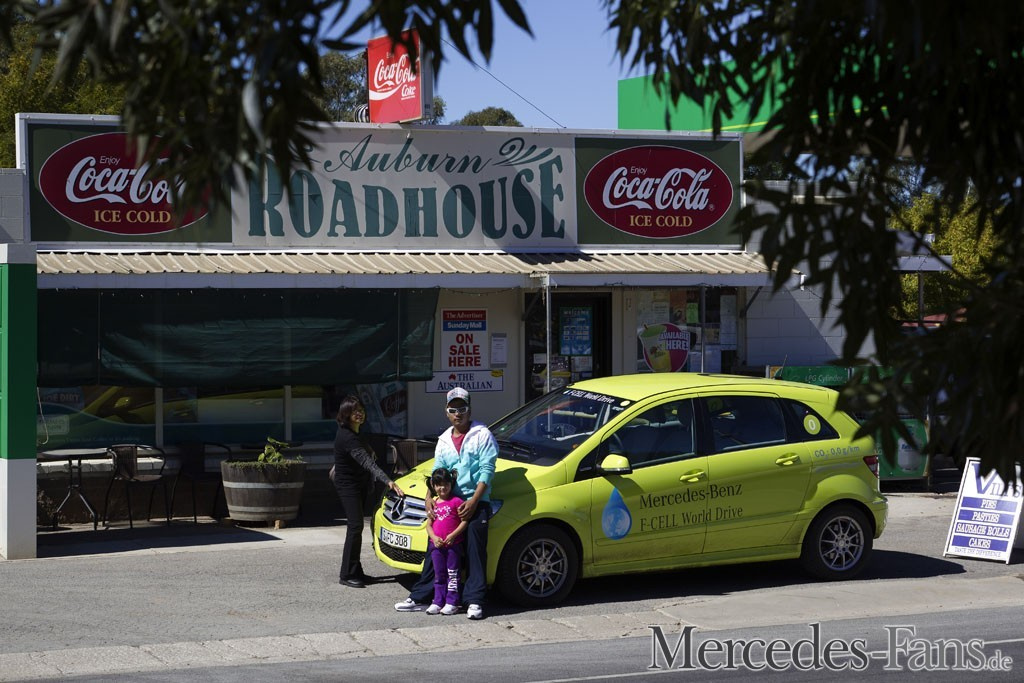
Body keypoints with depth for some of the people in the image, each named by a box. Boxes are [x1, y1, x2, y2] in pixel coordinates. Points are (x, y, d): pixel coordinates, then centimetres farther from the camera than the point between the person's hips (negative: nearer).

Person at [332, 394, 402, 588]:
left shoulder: (352, 433, 5)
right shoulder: (348, 438, -26)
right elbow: (367, 462, -36)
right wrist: (387, 480, -43)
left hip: (359, 483, 10)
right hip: (348, 485, -10)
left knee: (355, 526, 10)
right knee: (355, 526, -13)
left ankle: (355, 572, 14)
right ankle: (347, 575, -11)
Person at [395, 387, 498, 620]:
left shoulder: (482, 435, -1)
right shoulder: (444, 440, 17)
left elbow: (487, 470, -7)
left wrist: (473, 501, -16)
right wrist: (429, 497, -3)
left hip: (475, 503, -5)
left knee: (475, 553, -7)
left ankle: (474, 601, -4)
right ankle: (420, 598, 11)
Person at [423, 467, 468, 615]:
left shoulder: (456, 501, -5)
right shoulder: (433, 504, 11)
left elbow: (464, 521, -8)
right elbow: (429, 525, 11)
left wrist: (453, 535, -17)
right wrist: (434, 537, -8)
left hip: (453, 543, -5)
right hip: (436, 545, 5)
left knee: (453, 574, 0)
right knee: (439, 575, 10)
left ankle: (452, 603, 2)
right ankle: (438, 602, 15)